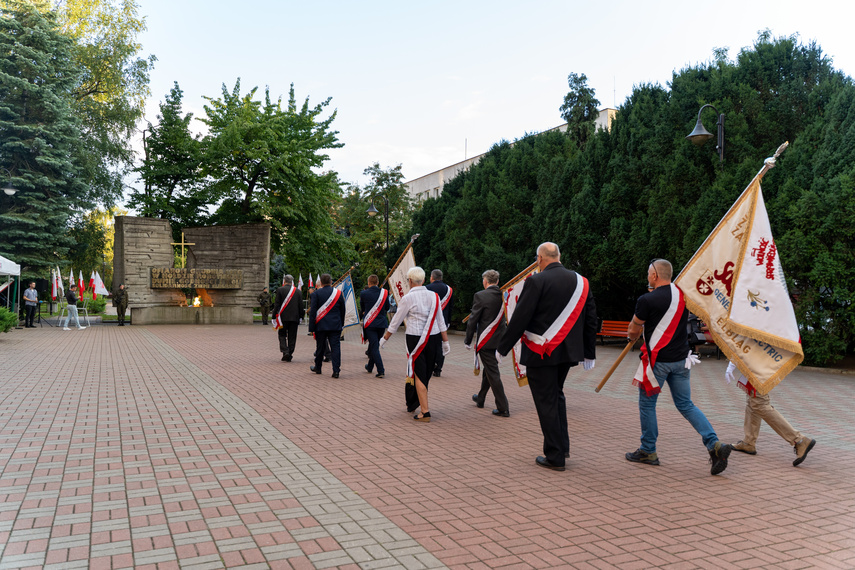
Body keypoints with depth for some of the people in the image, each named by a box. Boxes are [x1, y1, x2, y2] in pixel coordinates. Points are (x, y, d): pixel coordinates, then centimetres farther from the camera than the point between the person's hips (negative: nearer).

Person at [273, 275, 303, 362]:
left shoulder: (280, 290, -4)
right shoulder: (299, 291, 5)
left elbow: (276, 305, -6)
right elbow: (301, 306, 7)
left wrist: (274, 316, -1)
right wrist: (300, 317, 15)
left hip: (283, 317, -2)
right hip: (295, 318, 2)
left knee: (282, 335, 7)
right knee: (292, 337, 8)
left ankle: (285, 352, -11)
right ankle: (290, 355, 9)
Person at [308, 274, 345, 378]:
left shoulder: (316, 294, -5)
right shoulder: (338, 293, 3)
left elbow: (312, 311, -6)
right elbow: (342, 310, 10)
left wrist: (311, 328, -4)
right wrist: (341, 324, 21)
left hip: (321, 325, -1)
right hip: (336, 325, 1)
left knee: (320, 347, 12)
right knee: (335, 347, -1)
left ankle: (317, 367, 28)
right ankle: (336, 370, -7)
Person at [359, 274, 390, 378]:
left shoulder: (364, 293, -7)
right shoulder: (384, 293, -1)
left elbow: (362, 308, 7)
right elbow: (387, 308, 8)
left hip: (369, 323, -3)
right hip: (381, 323, 4)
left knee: (374, 347, -3)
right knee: (374, 345, 18)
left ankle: (381, 370, -12)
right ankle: (370, 367, 33)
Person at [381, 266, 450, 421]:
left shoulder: (408, 298, -10)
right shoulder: (434, 296, 4)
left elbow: (396, 321, -3)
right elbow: (441, 321, 7)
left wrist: (384, 338, 9)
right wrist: (446, 341, 14)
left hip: (416, 339, -5)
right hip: (434, 338, 5)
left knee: (419, 375, 1)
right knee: (426, 373, 16)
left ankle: (425, 412, 0)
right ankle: (413, 403, 34)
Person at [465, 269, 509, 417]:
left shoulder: (480, 296, -14)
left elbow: (473, 320, -12)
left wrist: (468, 341, -3)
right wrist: (504, 339, 16)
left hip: (486, 340, -6)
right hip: (499, 339, 6)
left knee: (492, 373, -1)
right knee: (488, 370, 21)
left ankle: (503, 408, 0)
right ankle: (480, 399, 39)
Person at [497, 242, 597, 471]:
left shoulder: (536, 281, -12)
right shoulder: (581, 282, 6)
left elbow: (520, 318, -13)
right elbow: (591, 320, 10)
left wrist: (503, 347, -3)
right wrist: (589, 353, 17)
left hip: (540, 352, -6)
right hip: (568, 351, 6)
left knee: (546, 402, 3)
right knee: (556, 395, 24)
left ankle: (555, 456, 10)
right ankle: (562, 445, 26)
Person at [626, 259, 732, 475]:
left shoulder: (647, 300, -15)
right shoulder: (682, 295, 4)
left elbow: (633, 331, -4)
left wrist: (632, 336, 20)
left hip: (658, 360, -6)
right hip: (681, 359, 6)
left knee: (647, 403, 10)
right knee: (686, 405, 13)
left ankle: (648, 451, 18)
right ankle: (715, 445, -1)